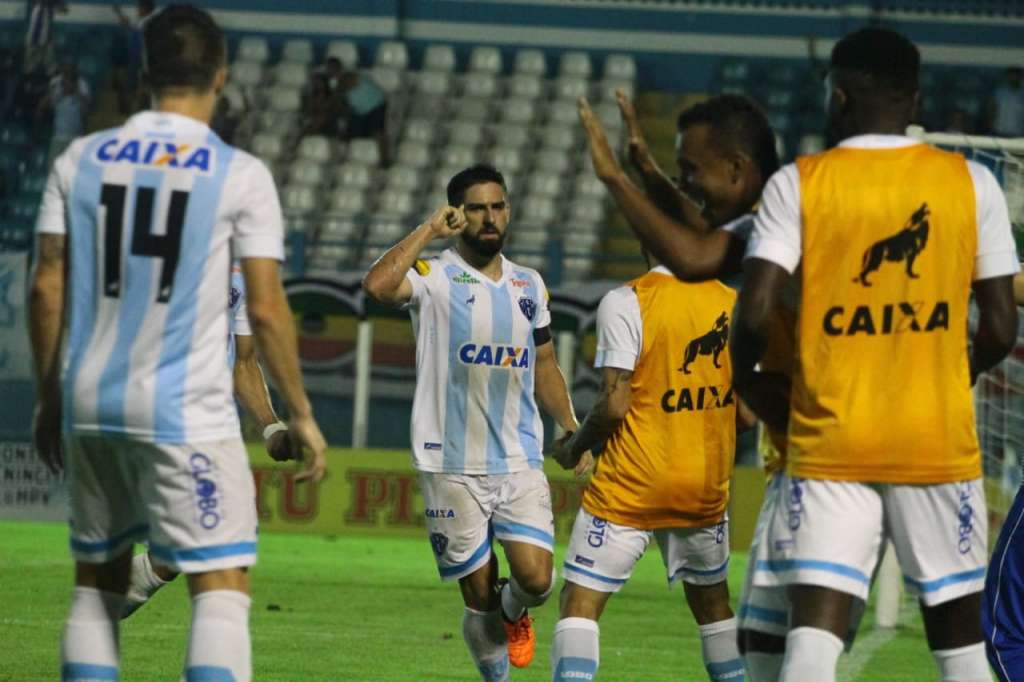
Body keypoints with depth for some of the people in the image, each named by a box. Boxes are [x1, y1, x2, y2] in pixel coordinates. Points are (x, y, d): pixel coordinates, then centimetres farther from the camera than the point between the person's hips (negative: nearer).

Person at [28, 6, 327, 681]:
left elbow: (47, 287, 5)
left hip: (91, 403, 5)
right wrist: (301, 415, 3)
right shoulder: (241, 174, -6)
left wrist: (49, 398, 16)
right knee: (223, 588, -4)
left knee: (97, 582, 15)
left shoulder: (80, 159, 5)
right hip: (187, 412, -5)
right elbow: (266, 309, -7)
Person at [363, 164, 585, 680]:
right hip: (453, 465, -3)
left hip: (520, 462, 3)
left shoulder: (530, 285, 13)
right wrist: (429, 230, -19)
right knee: (479, 594, 1)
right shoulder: (435, 277, -4)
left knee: (535, 577, -12)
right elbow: (378, 285, -26)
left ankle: (514, 612, 24)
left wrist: (570, 427, 14)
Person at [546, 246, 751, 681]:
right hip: (707, 488, 5)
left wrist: (574, 447, 1)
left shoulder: (625, 303, -12)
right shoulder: (732, 305, 4)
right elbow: (748, 413, 6)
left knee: (580, 602, -3)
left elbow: (614, 404, -17)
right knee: (712, 603, 21)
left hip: (632, 485, -5)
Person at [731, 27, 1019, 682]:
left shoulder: (798, 184, -2)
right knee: (957, 626, 12)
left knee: (815, 625, -7)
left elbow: (754, 315, -10)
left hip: (829, 440, -1)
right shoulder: (971, 184, 2)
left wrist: (748, 383, 11)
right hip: (939, 443, 1)